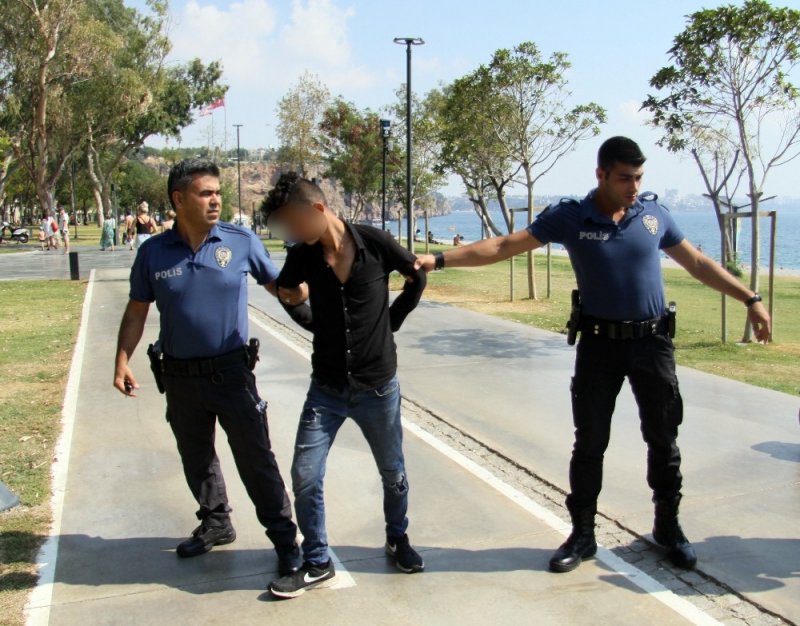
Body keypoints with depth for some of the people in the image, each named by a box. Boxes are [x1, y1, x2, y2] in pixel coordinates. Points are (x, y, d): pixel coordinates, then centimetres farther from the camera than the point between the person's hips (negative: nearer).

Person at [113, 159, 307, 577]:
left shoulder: (241, 242, -6)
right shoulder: (153, 252, -2)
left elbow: (279, 286, 3)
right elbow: (136, 311, 5)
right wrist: (122, 363, -3)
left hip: (231, 371, -3)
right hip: (180, 377, 3)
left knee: (256, 457, 0)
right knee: (196, 459, 18)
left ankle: (284, 538, 12)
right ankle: (215, 524, 38)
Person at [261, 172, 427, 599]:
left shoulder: (375, 243, -13)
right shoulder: (302, 255, -7)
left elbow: (417, 277, 5)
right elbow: (286, 293, 14)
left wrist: (389, 321, 4)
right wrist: (318, 325, 7)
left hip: (378, 387, -1)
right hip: (327, 388, 2)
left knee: (393, 472, 14)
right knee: (305, 477, 0)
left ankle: (397, 540, 40)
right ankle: (316, 562, 19)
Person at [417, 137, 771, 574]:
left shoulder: (654, 214, 1)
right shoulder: (571, 217, -7)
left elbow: (698, 263, 12)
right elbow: (504, 246, -10)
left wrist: (750, 299, 10)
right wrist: (440, 260, -17)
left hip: (652, 341, 2)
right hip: (599, 343, -2)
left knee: (663, 438, 11)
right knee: (589, 443, 5)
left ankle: (668, 526, 31)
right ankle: (582, 535, 20)